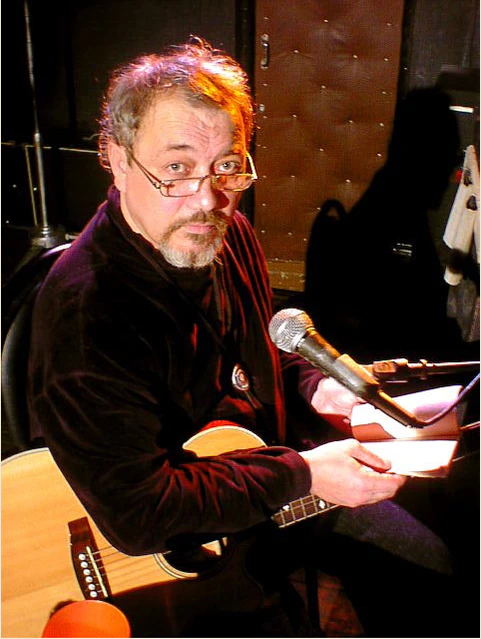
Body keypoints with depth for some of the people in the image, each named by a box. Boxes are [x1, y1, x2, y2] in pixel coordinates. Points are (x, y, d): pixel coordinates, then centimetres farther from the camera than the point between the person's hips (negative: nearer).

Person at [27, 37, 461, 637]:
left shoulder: (229, 233, -5)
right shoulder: (84, 307, -31)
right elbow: (135, 513, -32)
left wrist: (312, 386, -5)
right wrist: (300, 475, -27)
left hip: (272, 465, 7)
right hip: (170, 545, -6)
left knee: (424, 565, 9)